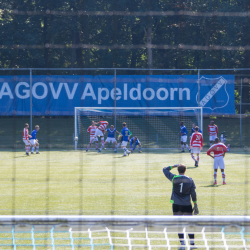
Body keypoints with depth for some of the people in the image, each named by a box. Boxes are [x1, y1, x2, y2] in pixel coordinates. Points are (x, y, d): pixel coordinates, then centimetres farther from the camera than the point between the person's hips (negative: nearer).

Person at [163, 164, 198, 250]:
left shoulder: (174, 178, -3)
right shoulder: (190, 180, 0)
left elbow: (165, 170, 11)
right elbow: (193, 194, 2)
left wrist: (174, 166, 18)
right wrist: (195, 205, 8)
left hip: (176, 205, -1)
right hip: (187, 205, 1)